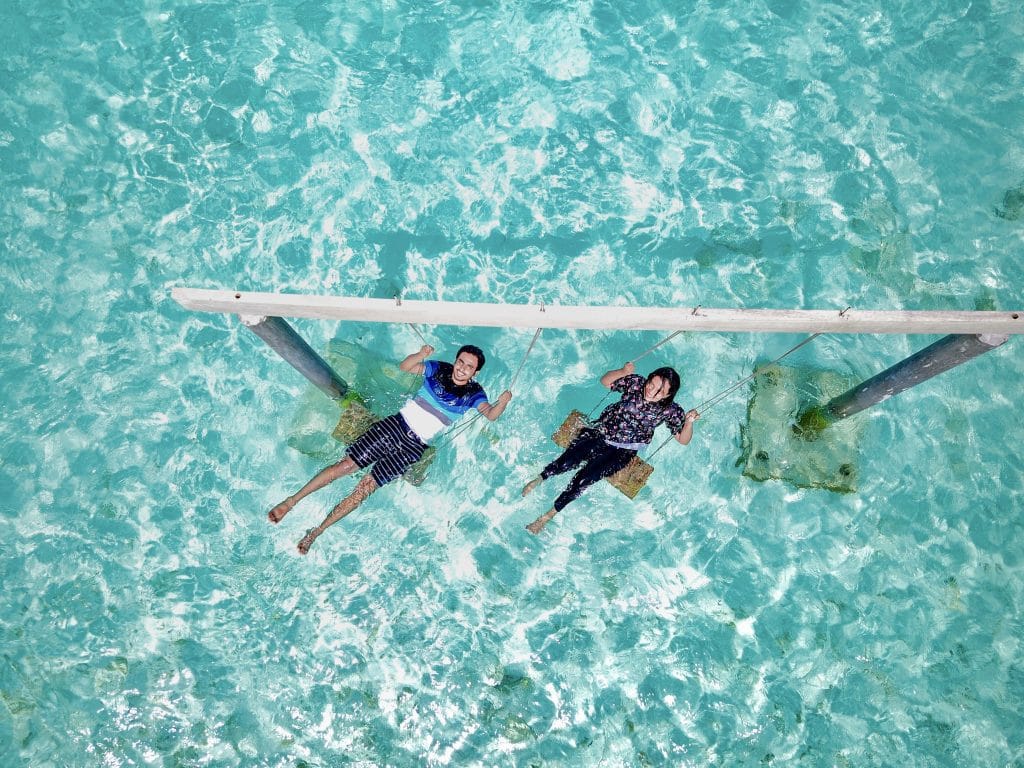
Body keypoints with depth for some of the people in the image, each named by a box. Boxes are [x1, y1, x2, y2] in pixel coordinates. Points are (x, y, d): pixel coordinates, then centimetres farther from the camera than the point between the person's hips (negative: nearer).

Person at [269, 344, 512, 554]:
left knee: (368, 484, -7)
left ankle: (316, 531, 2)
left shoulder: (473, 393, 0)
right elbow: (404, 366, 6)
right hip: (396, 425, 1)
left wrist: (503, 402, -36)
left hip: (414, 446, -1)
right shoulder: (439, 369, 4)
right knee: (348, 464, -6)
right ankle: (291, 501, 5)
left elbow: (490, 414, -15)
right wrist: (421, 355, -14)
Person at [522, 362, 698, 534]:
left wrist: (689, 422, -24)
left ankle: (549, 515, -4)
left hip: (623, 451, -1)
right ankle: (538, 479, 10)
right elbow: (605, 381, 7)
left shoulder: (670, 411, -11)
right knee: (566, 462, -20)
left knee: (585, 478, -19)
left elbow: (683, 440, -5)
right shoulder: (636, 382, -8)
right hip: (601, 433, 2)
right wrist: (623, 371, -13)